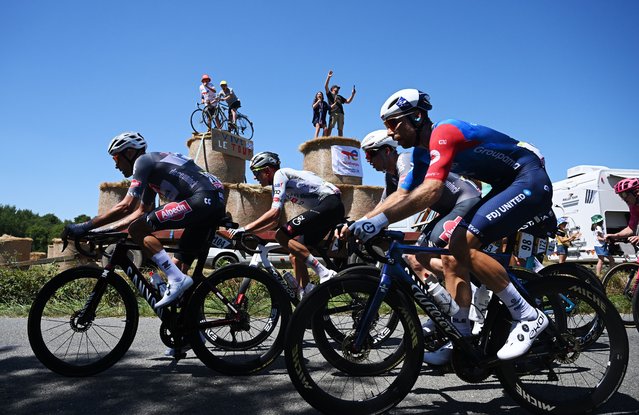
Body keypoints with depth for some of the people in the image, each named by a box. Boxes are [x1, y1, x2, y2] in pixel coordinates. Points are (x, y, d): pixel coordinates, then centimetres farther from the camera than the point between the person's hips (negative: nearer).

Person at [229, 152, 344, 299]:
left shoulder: (280, 174, -7)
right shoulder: (281, 185, 22)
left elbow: (274, 213, -18)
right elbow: (274, 221, 24)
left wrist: (244, 229, -15)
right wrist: (250, 232, 19)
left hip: (329, 203, -10)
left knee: (282, 235, -17)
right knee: (296, 254, 9)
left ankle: (324, 273, -19)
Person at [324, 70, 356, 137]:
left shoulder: (340, 97, 35)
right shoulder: (329, 94, 20)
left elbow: (348, 101, 33)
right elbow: (326, 86, 6)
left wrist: (353, 94, 23)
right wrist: (328, 77, -2)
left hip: (341, 114, 5)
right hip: (333, 113, -5)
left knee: (340, 129, -5)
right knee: (330, 127, -17)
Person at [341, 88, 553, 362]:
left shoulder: (443, 133, -22)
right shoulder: (422, 152, 8)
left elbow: (432, 190, -37)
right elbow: (402, 195, 8)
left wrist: (380, 220, -42)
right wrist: (360, 221, -3)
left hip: (531, 180, -9)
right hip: (506, 187, 9)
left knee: (463, 245, -23)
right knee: (452, 252, -1)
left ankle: (528, 317, -10)